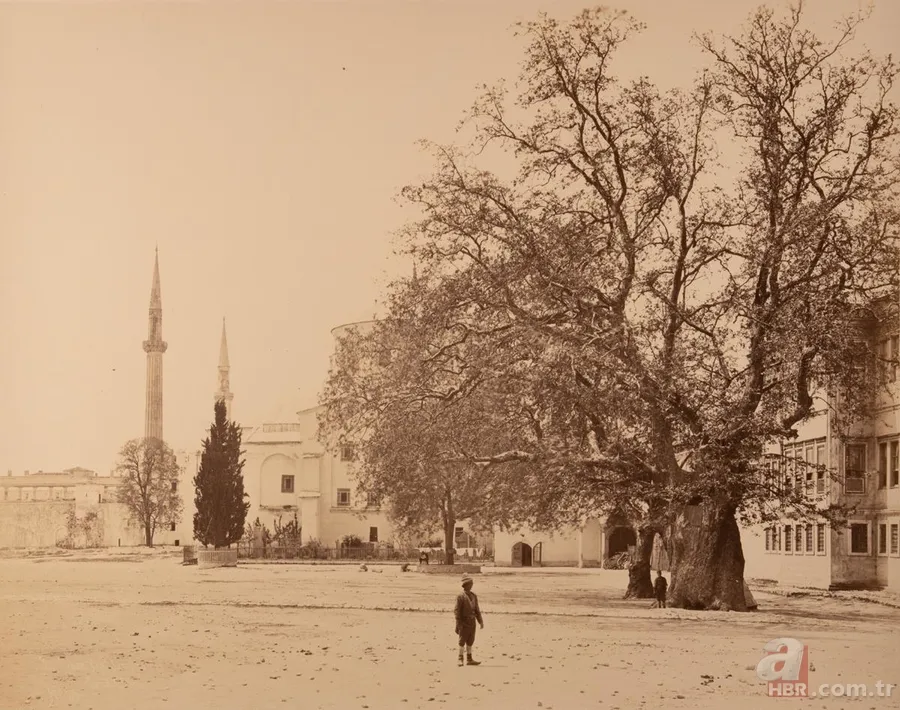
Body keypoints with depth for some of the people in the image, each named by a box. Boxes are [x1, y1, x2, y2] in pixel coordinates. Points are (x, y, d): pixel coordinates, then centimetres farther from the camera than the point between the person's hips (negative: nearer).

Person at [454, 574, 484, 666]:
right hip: (464, 622, -6)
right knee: (462, 641, -1)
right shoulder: (460, 597, -11)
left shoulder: (474, 596, 9)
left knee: (470, 641, 10)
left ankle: (469, 659, 16)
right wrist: (458, 624, -17)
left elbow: (477, 609, 14)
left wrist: (480, 621, 9)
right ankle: (460, 659, 6)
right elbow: (457, 611, -13)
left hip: (472, 622, 6)